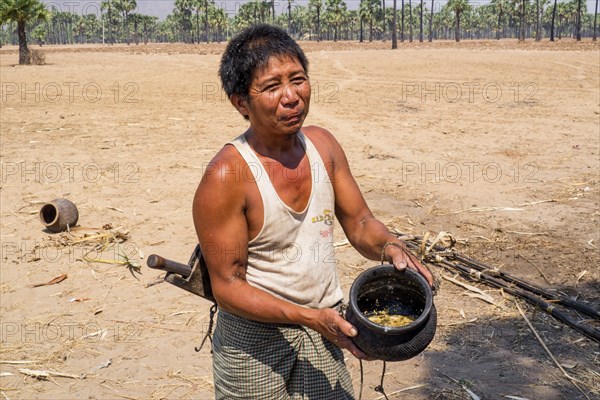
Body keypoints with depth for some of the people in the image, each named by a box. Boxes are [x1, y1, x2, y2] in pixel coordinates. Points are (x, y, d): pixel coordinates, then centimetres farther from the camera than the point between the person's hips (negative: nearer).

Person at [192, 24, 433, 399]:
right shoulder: (226, 176, -22)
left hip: (325, 330, 5)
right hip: (256, 343, -5)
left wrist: (389, 245, -17)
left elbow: (359, 223, 5)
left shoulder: (323, 144, -3)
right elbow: (228, 286, -18)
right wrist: (311, 317, -27)